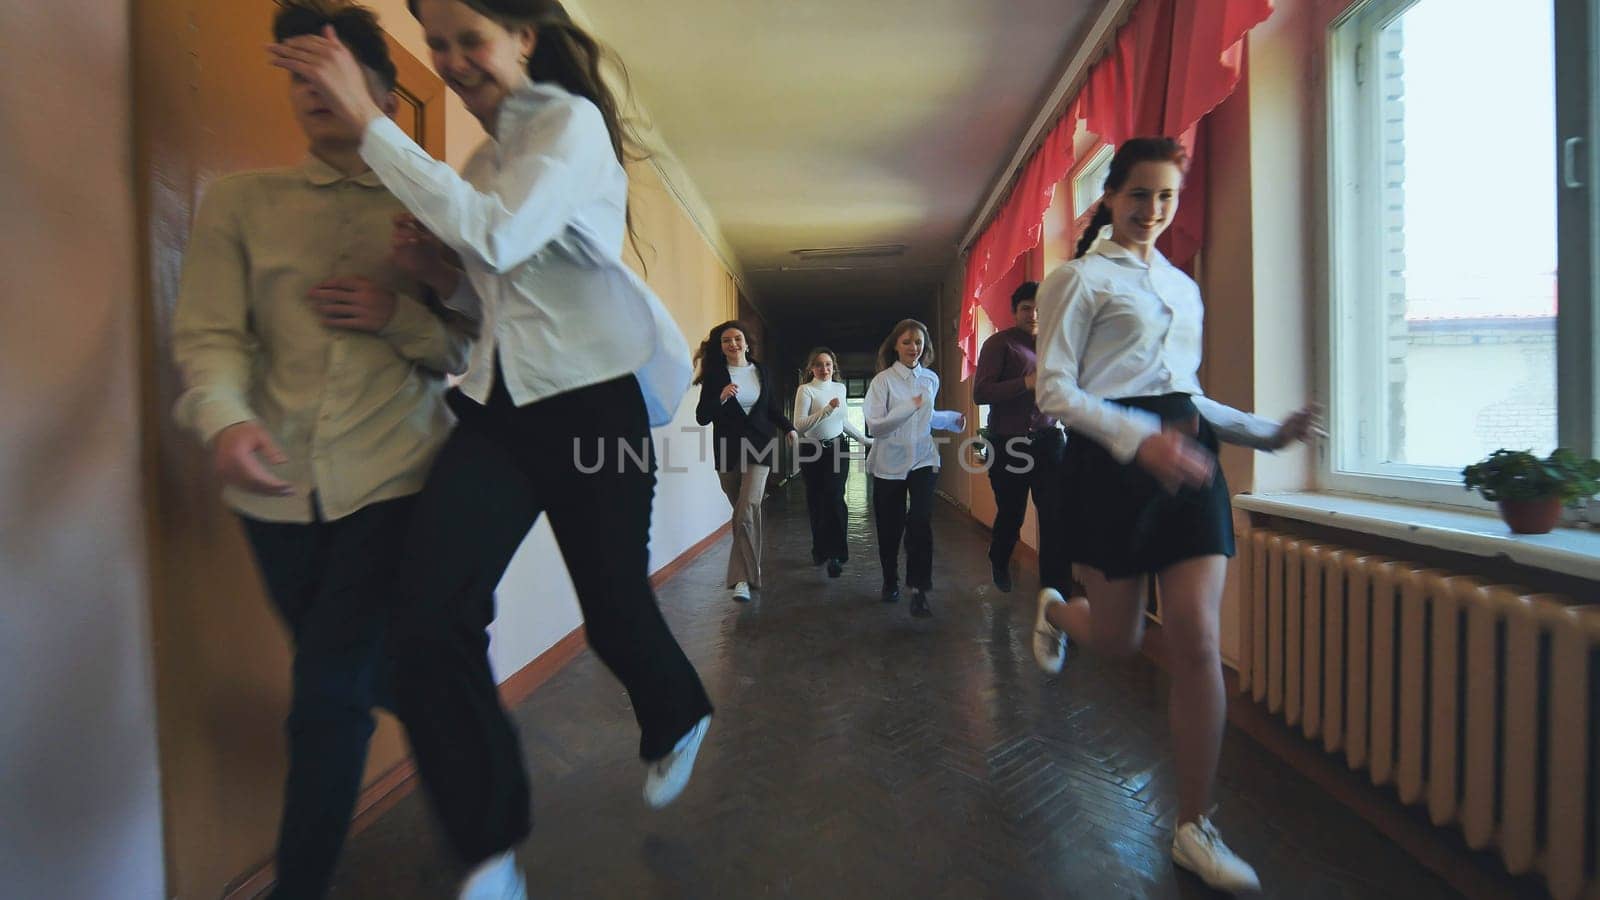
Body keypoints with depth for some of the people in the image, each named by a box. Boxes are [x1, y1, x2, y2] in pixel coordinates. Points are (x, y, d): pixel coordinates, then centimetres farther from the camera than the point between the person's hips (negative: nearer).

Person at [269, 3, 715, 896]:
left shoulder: (573, 123, -1)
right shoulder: (480, 161, 19)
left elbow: (499, 239, -18)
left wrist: (370, 121, -14)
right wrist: (448, 277, 4)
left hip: (594, 397, -6)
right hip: (500, 403, 6)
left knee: (615, 610, 6)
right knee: (428, 616, -11)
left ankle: (678, 719, 42)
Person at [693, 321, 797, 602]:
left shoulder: (762, 372, 8)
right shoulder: (714, 375, 1)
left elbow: (773, 408, 18)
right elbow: (701, 417, -3)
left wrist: (789, 428, 3)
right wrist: (720, 398, -19)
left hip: (759, 448, 0)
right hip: (728, 451, 0)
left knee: (746, 512, -15)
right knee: (743, 513, 8)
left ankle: (743, 578, -10)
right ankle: (750, 569, 27)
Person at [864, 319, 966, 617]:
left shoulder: (930, 379, 8)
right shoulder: (883, 380, -7)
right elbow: (874, 425, -16)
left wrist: (953, 419, 12)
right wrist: (910, 406, -20)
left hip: (923, 460, 2)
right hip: (890, 463, -2)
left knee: (920, 522, -15)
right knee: (890, 528, 8)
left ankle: (919, 590, -5)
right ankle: (890, 581, 33)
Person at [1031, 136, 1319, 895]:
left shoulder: (1183, 286, 19)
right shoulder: (1081, 278, -1)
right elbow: (1054, 388, -11)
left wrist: (1263, 433, 12)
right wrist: (1141, 440, -22)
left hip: (1188, 460, 5)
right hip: (1112, 463, -5)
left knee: (1198, 643, -1)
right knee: (1118, 639, 6)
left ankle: (1193, 828, 13)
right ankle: (1055, 610, 44)